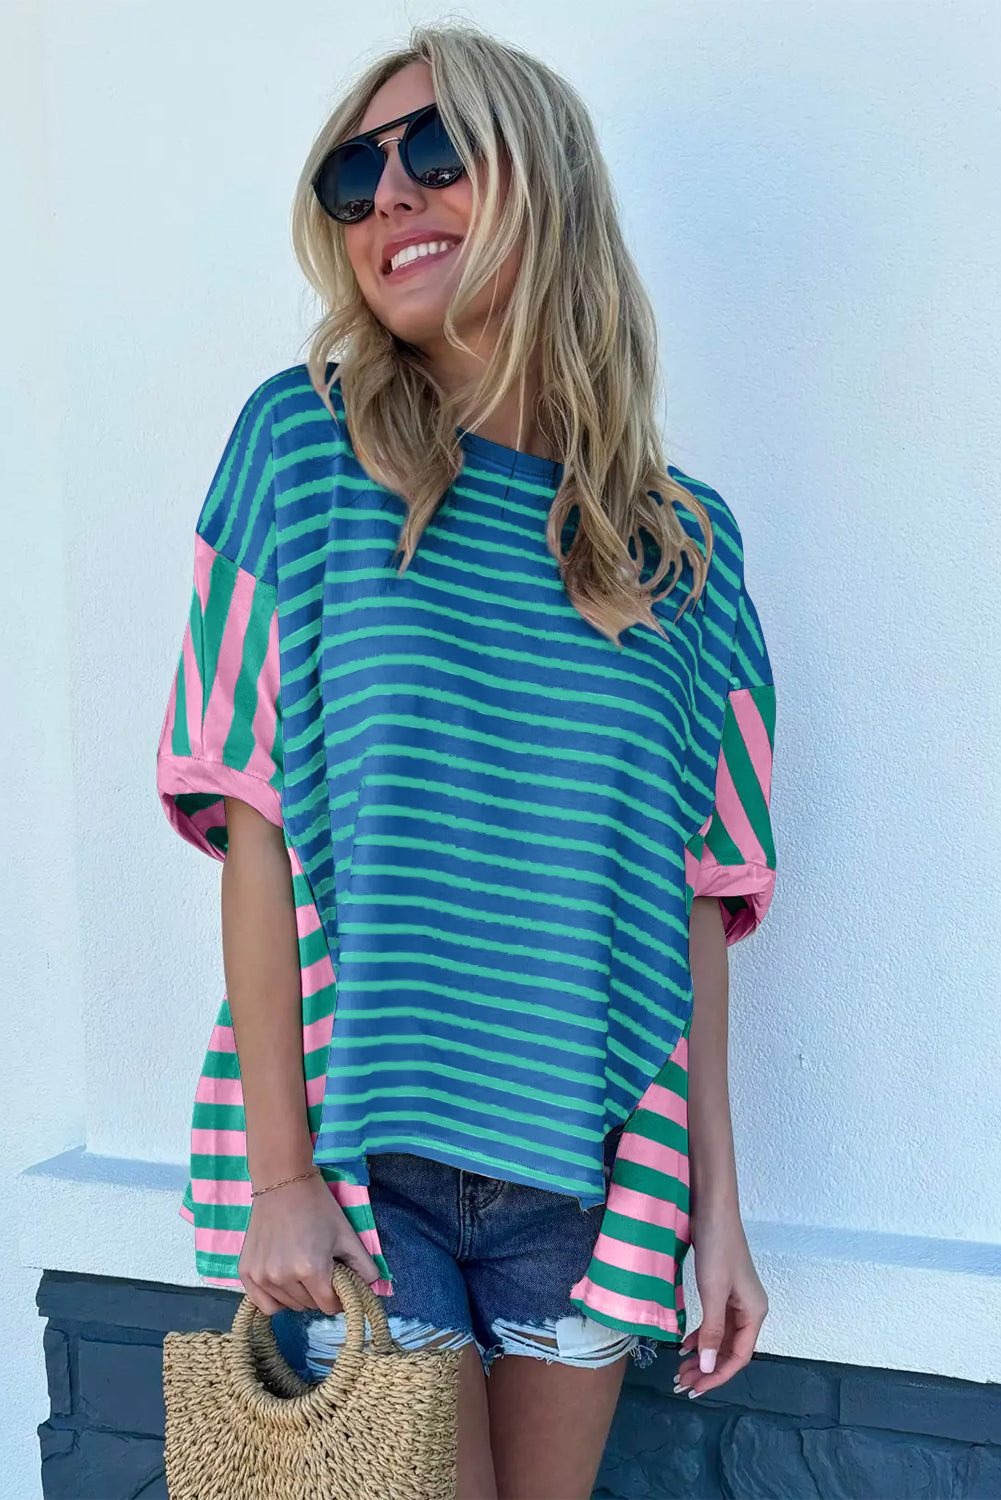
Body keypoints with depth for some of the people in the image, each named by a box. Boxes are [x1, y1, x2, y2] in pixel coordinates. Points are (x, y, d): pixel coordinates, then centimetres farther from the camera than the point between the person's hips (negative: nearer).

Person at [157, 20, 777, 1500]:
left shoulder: (685, 542, 3)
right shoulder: (306, 444, -4)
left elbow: (700, 894, 4)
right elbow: (258, 821, -7)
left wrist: (717, 1203, 4)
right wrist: (277, 1174, -10)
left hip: (587, 1168, 3)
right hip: (354, 1146, -2)